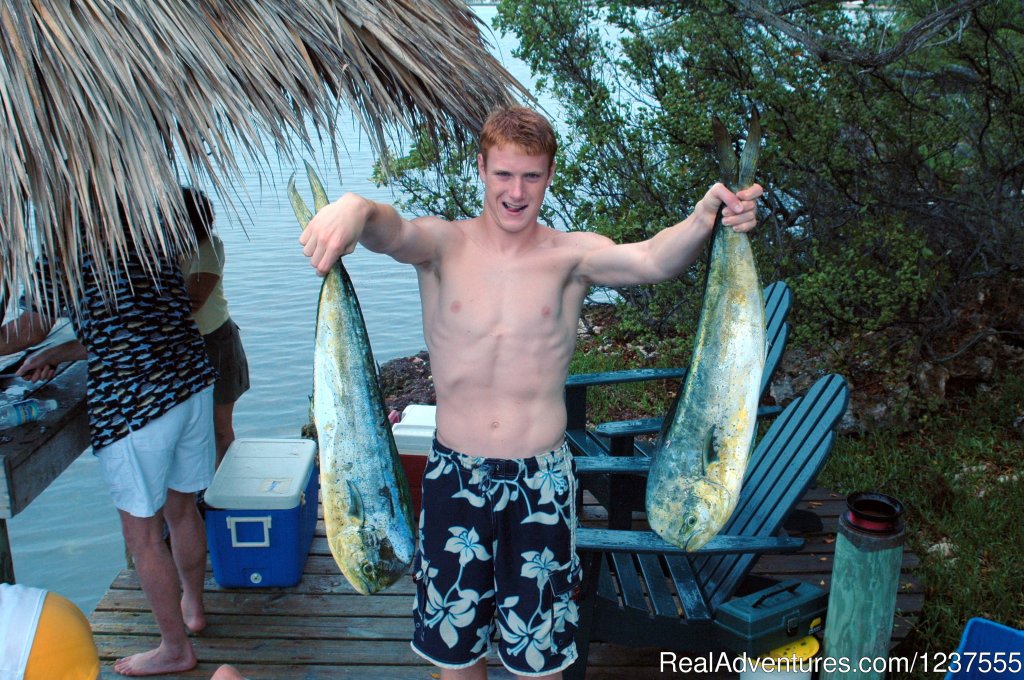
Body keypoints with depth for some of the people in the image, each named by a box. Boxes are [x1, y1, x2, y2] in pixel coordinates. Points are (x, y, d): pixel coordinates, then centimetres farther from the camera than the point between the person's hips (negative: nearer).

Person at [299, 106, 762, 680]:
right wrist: (355, 209, -50)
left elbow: (651, 260, -23)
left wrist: (707, 216, -43)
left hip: (541, 479, 0)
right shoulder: (443, 244, -4)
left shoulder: (572, 255, -4)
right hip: (454, 475, 1)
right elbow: (393, 231, -26)